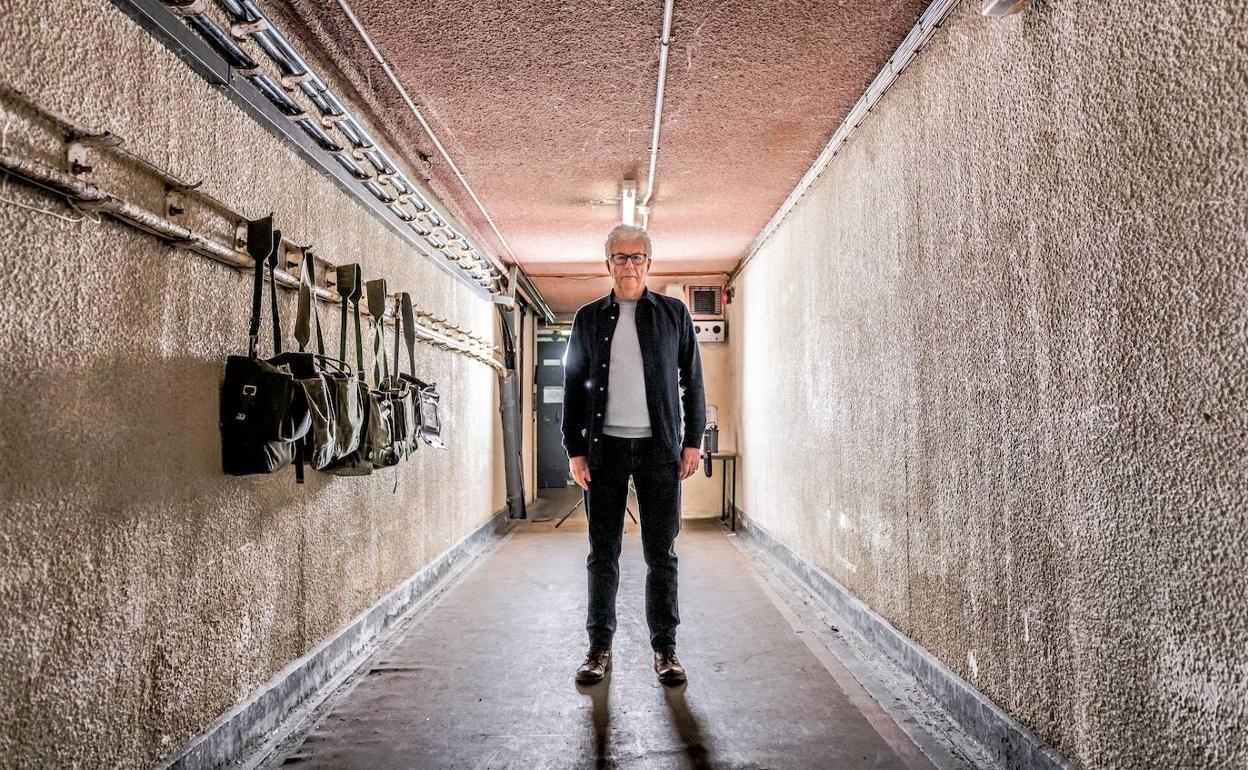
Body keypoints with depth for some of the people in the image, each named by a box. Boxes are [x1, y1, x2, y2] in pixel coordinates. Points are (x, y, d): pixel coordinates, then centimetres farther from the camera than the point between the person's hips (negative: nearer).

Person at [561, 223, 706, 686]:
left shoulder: (673, 313, 8)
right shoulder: (589, 318, 10)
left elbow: (692, 380, 8)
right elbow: (573, 384, 9)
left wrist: (692, 441, 0)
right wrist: (575, 450, 2)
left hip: (659, 447, -1)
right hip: (605, 447, 1)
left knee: (661, 553, 3)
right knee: (602, 553, 5)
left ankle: (665, 648, 14)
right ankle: (600, 648, 16)